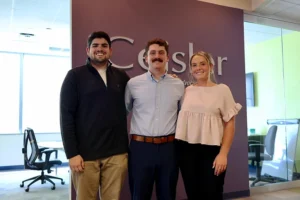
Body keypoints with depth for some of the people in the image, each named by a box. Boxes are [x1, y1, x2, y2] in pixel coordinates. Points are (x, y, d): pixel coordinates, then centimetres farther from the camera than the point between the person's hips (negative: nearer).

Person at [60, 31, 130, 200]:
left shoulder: (122, 76, 9)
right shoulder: (75, 76, 0)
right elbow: (66, 116, -4)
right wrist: (72, 153, -9)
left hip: (117, 153, 3)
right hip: (86, 154, -2)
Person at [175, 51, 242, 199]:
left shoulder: (222, 90, 0)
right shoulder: (186, 91, 8)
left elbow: (229, 123, -2)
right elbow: (180, 118, 10)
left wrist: (223, 153, -10)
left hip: (211, 150, -2)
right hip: (186, 149, 3)